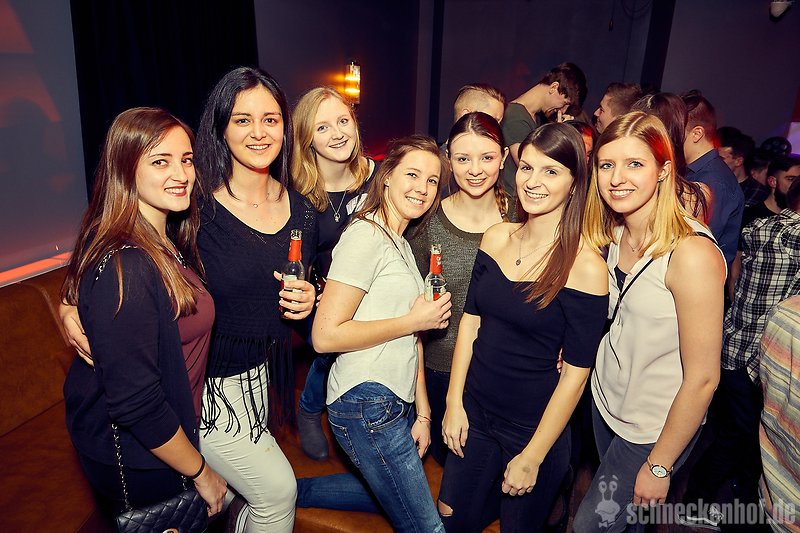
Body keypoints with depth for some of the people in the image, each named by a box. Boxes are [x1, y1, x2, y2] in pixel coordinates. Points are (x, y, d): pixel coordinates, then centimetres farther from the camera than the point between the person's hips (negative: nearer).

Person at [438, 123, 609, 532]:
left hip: (534, 428, -4)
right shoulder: (496, 238, -3)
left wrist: (532, 457, -10)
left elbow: (575, 372, -15)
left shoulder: (586, 267, -18)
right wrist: (454, 402, 1)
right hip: (474, 413, 4)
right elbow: (470, 320, 3)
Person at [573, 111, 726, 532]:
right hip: (607, 402, 6)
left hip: (654, 429, -6)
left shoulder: (692, 254, -27)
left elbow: (702, 378, -22)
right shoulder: (613, 234, -5)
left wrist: (659, 465, -13)